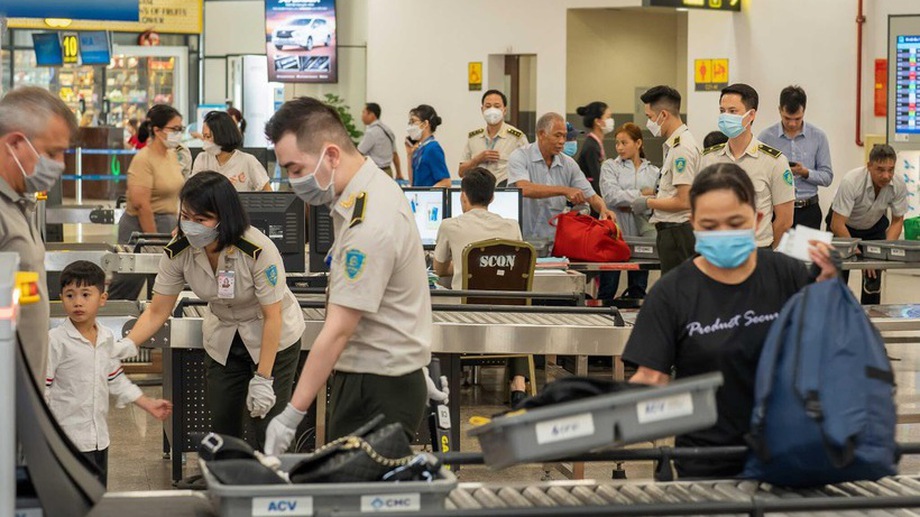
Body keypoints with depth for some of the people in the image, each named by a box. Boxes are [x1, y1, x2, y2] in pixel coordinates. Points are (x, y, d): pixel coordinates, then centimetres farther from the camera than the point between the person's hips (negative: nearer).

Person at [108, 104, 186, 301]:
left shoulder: (173, 154, 10)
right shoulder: (144, 159, -17)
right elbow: (141, 203, -22)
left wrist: (177, 228, 14)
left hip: (167, 225, 8)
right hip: (142, 224, -8)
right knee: (126, 289, -2)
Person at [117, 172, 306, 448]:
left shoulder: (258, 250, -32)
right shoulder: (178, 252, -19)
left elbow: (272, 317, -24)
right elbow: (157, 312, -11)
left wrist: (262, 379, -22)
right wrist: (125, 346, -27)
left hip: (273, 338, -4)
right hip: (223, 339, 4)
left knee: (268, 431, -7)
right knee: (223, 427, 5)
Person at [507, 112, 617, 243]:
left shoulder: (569, 164, 8)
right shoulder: (520, 157, -6)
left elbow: (591, 196, 9)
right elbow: (524, 189, -23)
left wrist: (603, 209, -14)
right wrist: (564, 190, -29)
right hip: (522, 237, -4)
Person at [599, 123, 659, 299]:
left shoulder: (653, 171, 11)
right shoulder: (610, 166, 6)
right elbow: (611, 196, -9)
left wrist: (632, 205, -12)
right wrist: (643, 194, -8)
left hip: (642, 233, 2)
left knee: (638, 288, 5)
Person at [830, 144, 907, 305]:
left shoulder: (898, 185, -24)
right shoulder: (851, 181, -37)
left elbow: (897, 221, -8)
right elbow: (837, 225, -34)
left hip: (875, 226, 3)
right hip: (845, 225, -3)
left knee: (874, 274, -7)